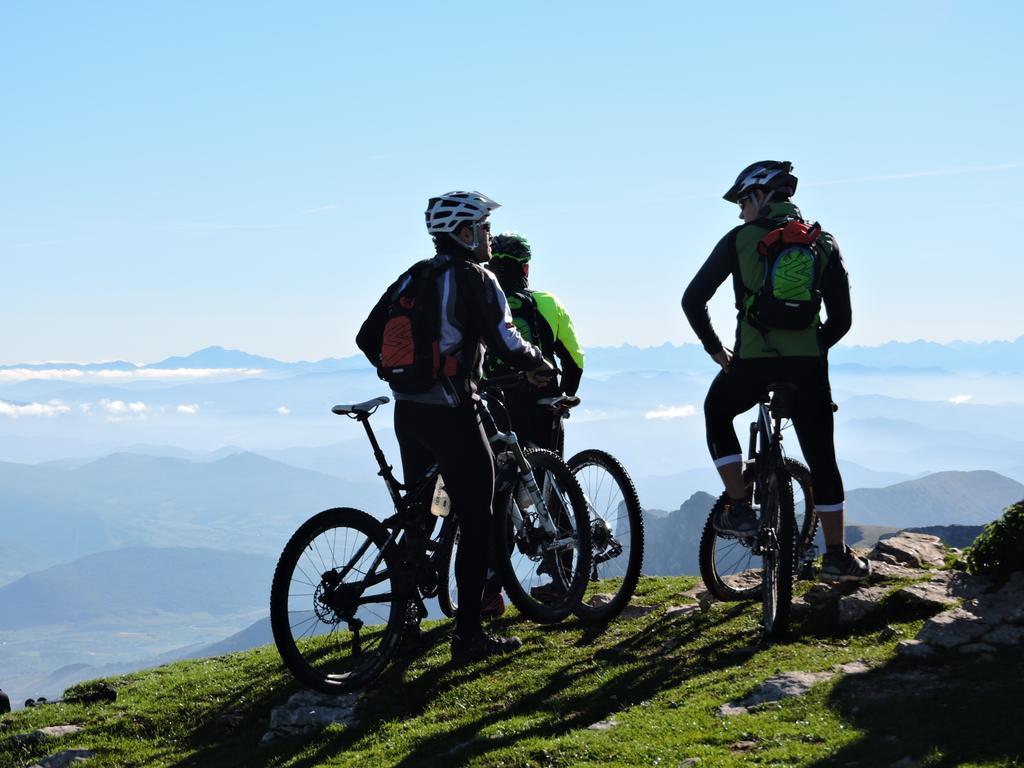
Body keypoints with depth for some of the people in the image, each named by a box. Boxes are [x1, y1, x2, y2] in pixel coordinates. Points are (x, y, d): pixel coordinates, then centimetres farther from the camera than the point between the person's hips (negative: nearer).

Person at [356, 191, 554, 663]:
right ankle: (468, 636, -1)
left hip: (407, 411, 8)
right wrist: (538, 364, 3)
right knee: (477, 521, -1)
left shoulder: (412, 278, 13)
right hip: (451, 413, -8)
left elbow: (368, 338, 15)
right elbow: (505, 341, -16)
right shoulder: (474, 279, -9)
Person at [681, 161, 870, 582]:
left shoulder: (740, 239, 5)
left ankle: (739, 509, 16)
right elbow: (842, 317, 11)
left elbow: (693, 299, 4)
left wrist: (714, 347, 16)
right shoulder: (823, 243, 12)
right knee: (821, 457, 13)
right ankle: (836, 555, 15)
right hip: (808, 363, 2)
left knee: (717, 415, 27)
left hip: (752, 360, -2)